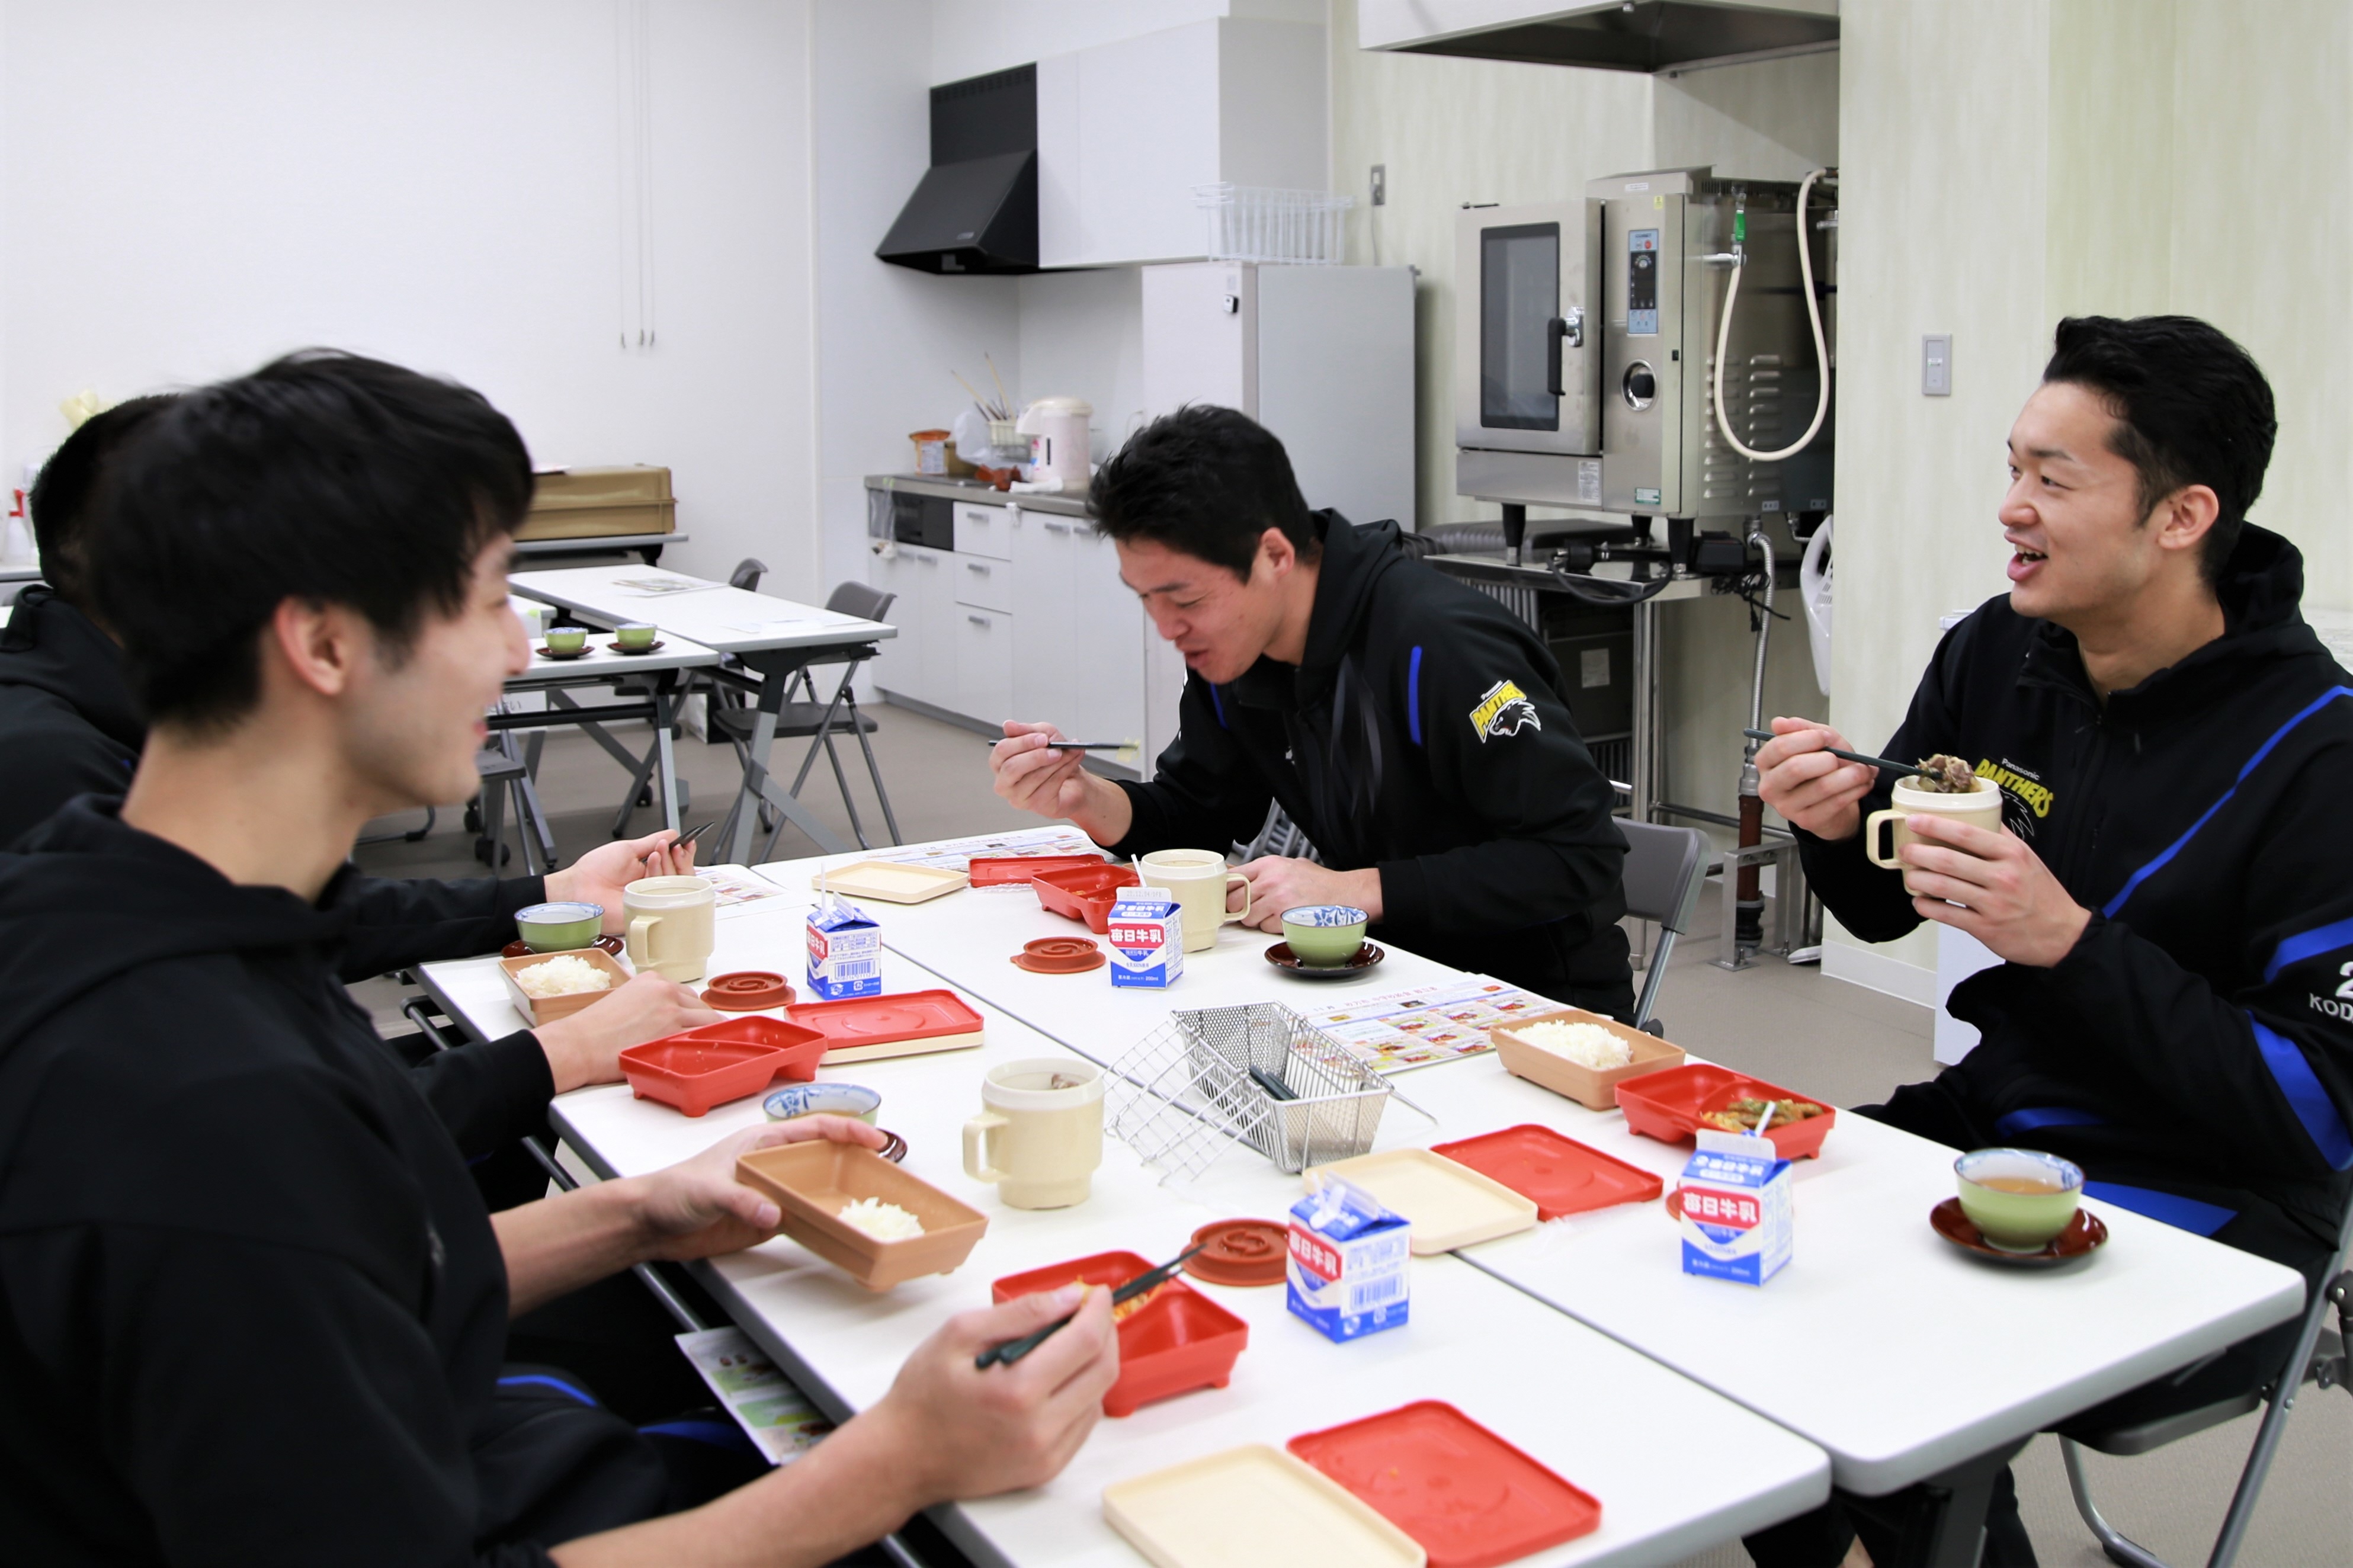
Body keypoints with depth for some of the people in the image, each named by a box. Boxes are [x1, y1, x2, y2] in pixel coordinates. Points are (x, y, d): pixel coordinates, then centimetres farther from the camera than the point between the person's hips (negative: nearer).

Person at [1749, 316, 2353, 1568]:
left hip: (2209, 1207, -6)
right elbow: (1882, 906, 12)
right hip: (1996, 1122, 6)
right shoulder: (1999, 653, 0)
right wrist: (1835, 827, -11)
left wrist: (2072, 944, -28)